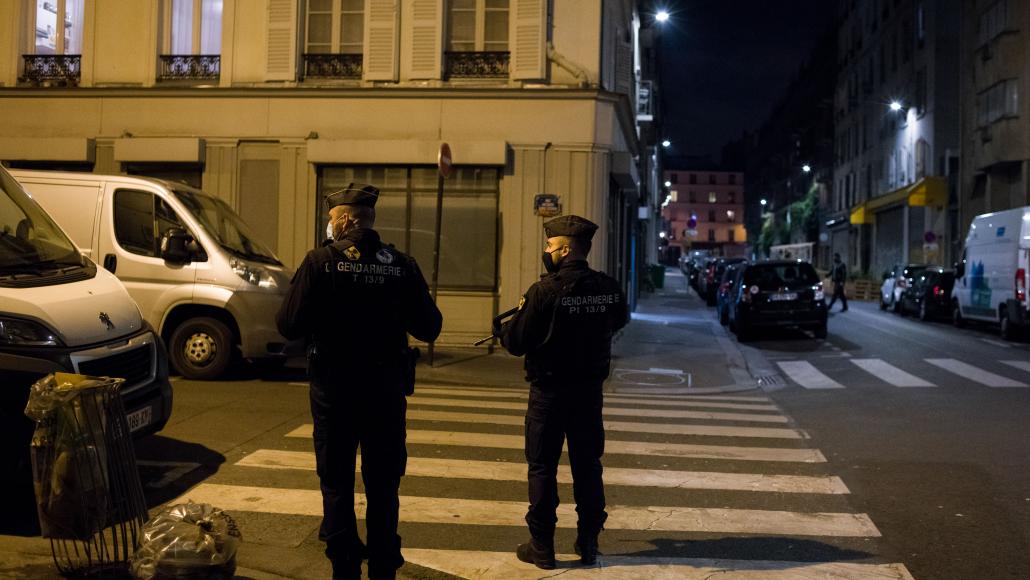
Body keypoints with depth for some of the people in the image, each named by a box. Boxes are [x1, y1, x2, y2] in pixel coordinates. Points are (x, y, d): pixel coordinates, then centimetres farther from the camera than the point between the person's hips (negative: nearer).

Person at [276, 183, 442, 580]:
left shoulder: (320, 262, -12)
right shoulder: (402, 266, -5)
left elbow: (290, 326, -15)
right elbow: (428, 328, -3)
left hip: (334, 392, -2)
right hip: (386, 390, 2)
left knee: (336, 484, 13)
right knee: (383, 487, 16)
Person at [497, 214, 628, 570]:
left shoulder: (544, 291, -19)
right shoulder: (610, 289, -4)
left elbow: (516, 343, -13)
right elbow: (618, 321, 16)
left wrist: (506, 327, 7)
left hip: (549, 392, -4)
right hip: (590, 390, 4)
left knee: (542, 467, 7)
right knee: (588, 465, 15)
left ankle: (541, 547, 12)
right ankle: (588, 543, 22)